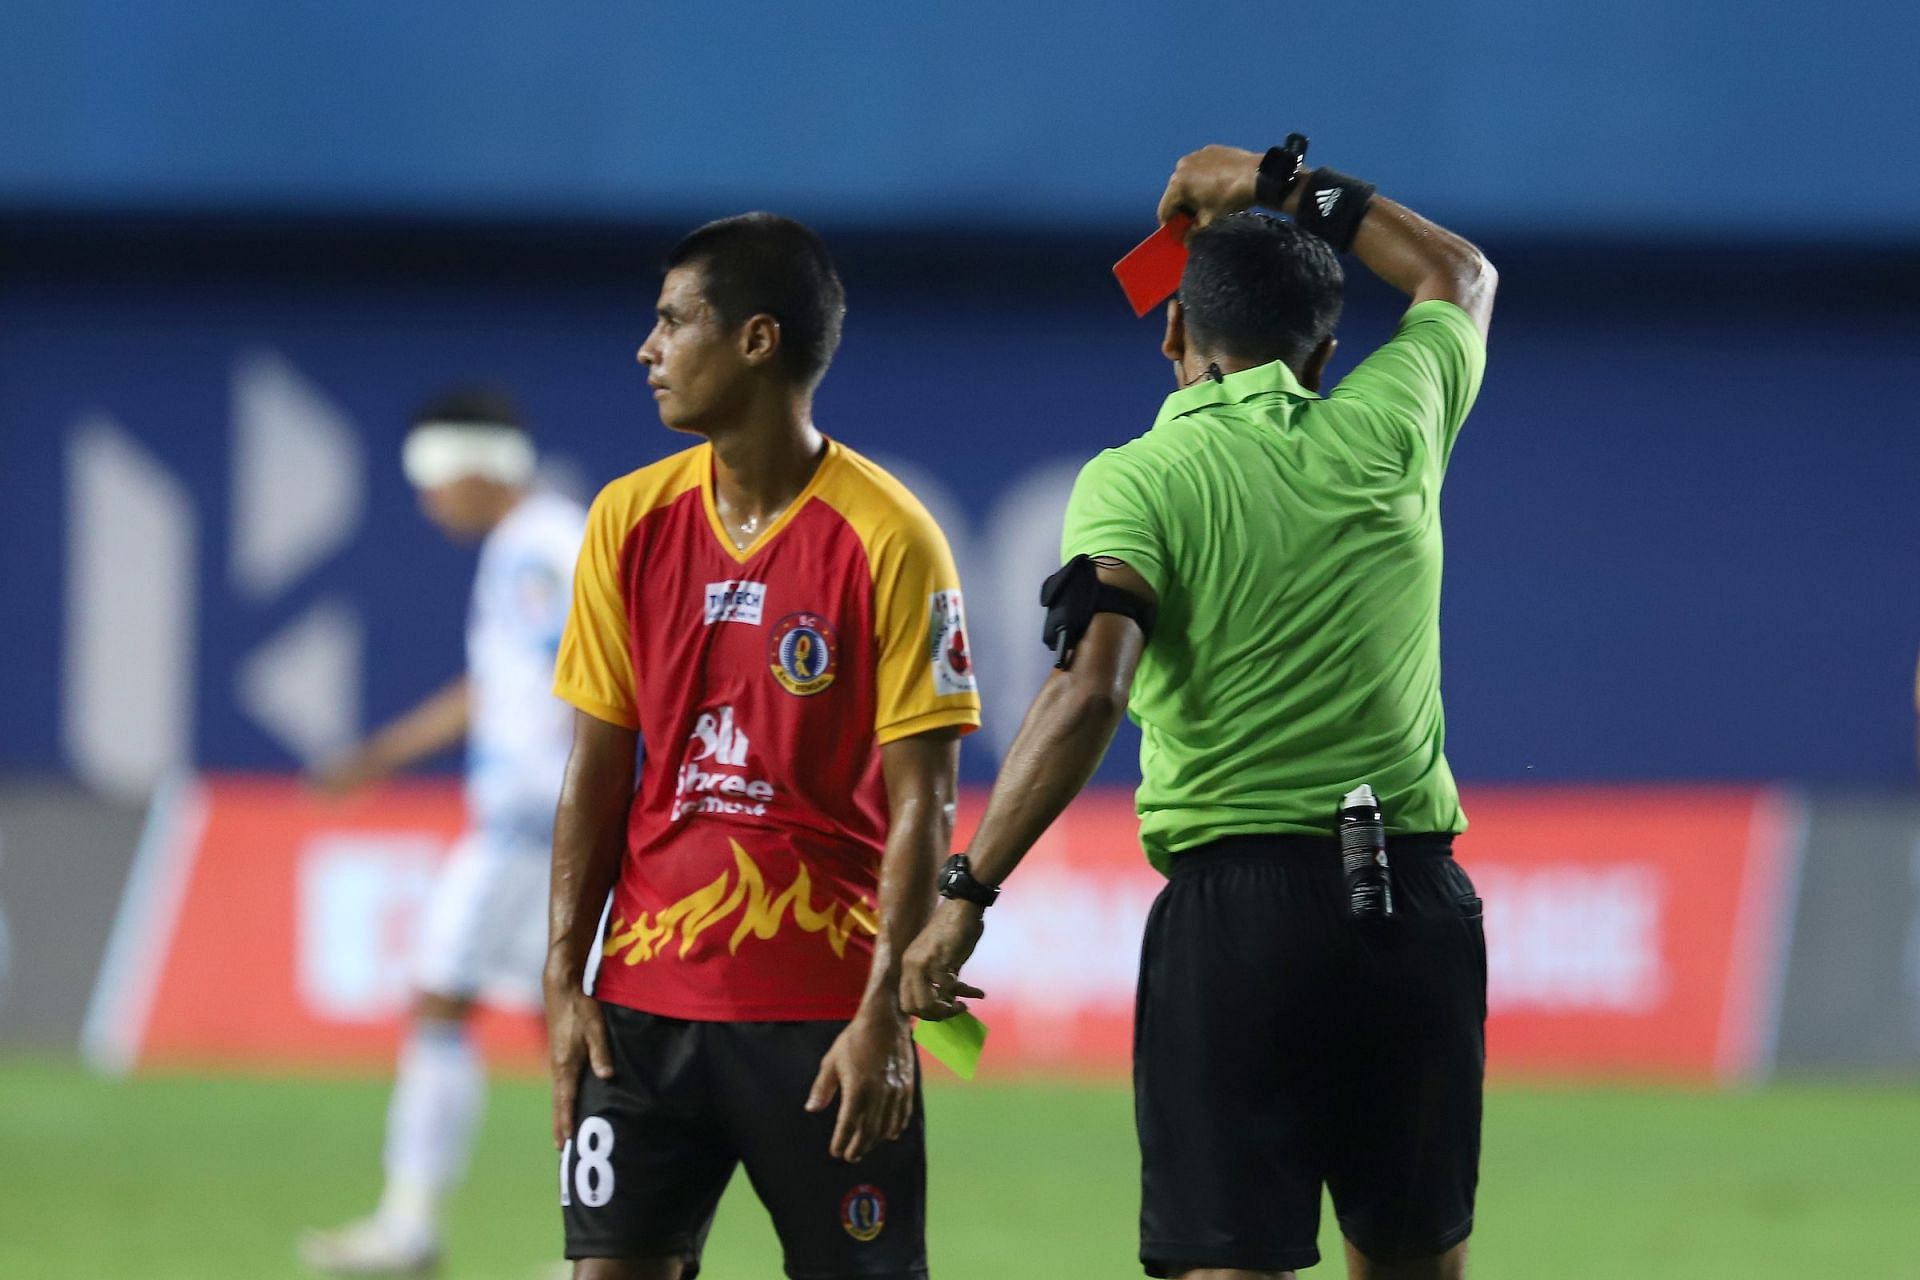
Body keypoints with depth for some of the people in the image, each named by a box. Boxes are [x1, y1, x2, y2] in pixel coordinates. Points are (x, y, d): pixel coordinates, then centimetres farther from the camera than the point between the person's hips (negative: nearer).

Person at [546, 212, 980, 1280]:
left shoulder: (889, 541, -8)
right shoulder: (633, 521, 6)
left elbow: (921, 802, -8)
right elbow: (597, 770, 10)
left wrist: (885, 1010, -14)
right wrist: (565, 980, 3)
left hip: (827, 1010, -4)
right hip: (647, 993, 4)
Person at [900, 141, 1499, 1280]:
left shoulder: (1137, 482, -4)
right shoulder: (1387, 430, 6)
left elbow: (1089, 693, -19)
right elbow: (1460, 276, 29)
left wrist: (966, 895, -18)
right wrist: (1290, 186, 35)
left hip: (1239, 899, -3)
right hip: (1417, 901, 4)